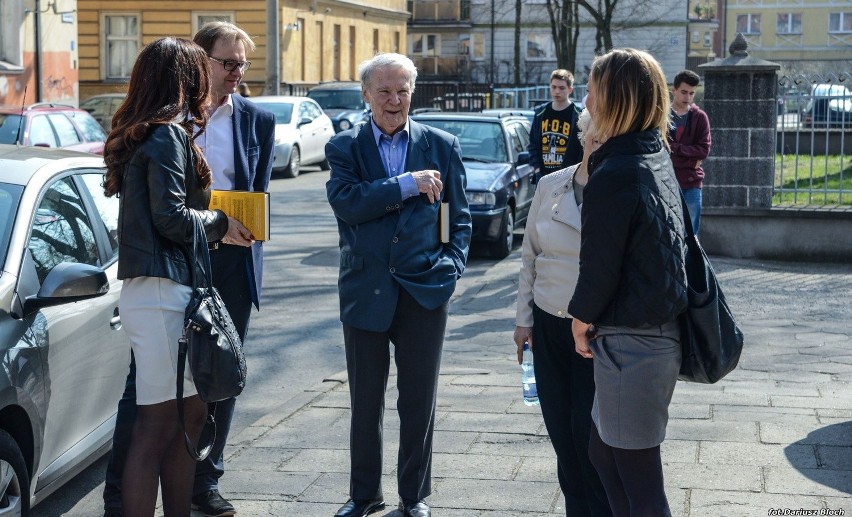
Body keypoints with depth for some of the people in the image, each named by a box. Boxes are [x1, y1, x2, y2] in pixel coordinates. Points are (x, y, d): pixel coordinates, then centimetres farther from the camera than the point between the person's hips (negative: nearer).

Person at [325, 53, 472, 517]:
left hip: (424, 291, 0)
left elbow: (459, 218, 8)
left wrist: (450, 268, -5)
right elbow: (345, 202, -16)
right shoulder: (344, 147, 2)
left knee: (418, 404, 9)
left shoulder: (442, 145, 4)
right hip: (366, 291, 0)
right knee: (365, 403, 12)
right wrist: (407, 184, -20)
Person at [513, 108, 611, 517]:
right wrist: (523, 318, 9)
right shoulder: (550, 186, 4)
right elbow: (529, 257, 10)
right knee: (560, 429, 10)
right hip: (549, 326, 4)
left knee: (589, 432, -2)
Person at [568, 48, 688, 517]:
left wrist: (581, 320, 1)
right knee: (604, 453, 22)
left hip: (630, 344, -9)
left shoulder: (613, 175, -20)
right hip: (659, 333, 9)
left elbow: (600, 266, -17)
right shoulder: (657, 158, 8)